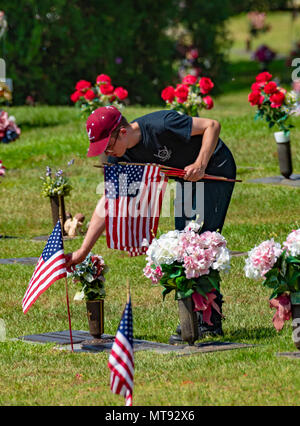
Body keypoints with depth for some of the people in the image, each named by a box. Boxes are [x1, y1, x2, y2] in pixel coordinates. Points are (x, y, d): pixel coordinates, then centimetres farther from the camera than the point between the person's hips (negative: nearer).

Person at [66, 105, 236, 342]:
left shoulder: (161, 125, -31)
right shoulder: (121, 158, -8)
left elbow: (212, 125, -23)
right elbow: (107, 202, -6)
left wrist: (200, 164, -33)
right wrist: (83, 252, -10)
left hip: (216, 169, -8)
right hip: (188, 180, 8)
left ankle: (209, 322, -13)